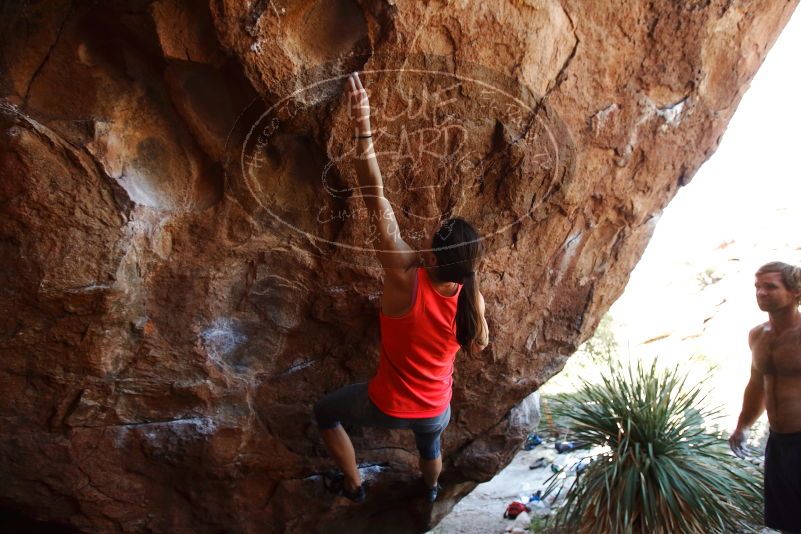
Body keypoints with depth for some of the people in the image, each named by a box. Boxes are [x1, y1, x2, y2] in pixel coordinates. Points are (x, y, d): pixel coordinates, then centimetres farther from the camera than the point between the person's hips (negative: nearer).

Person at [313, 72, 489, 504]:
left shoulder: (405, 278, -34)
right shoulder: (472, 296, -22)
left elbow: (377, 202, -42)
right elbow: (479, 344, 0)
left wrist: (363, 125, -46)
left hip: (388, 406, -4)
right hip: (436, 410, 4)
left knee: (324, 412, 27)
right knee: (429, 443, 41)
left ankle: (353, 486, 42)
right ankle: (430, 489, 70)